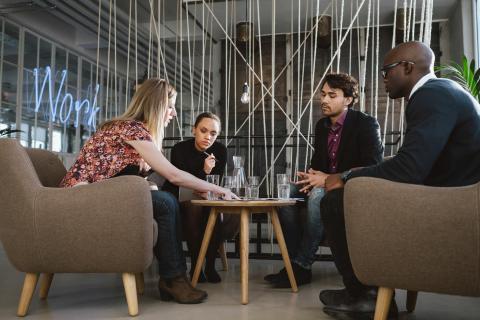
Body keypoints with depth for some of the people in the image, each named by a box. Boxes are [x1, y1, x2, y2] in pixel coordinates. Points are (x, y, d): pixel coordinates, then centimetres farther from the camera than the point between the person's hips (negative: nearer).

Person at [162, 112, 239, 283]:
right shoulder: (180, 149, -17)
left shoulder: (220, 150, -6)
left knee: (233, 215, -21)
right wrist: (204, 172, -32)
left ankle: (210, 263, -4)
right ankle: (195, 265, -20)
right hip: (179, 200, -4)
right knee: (193, 207, -35)